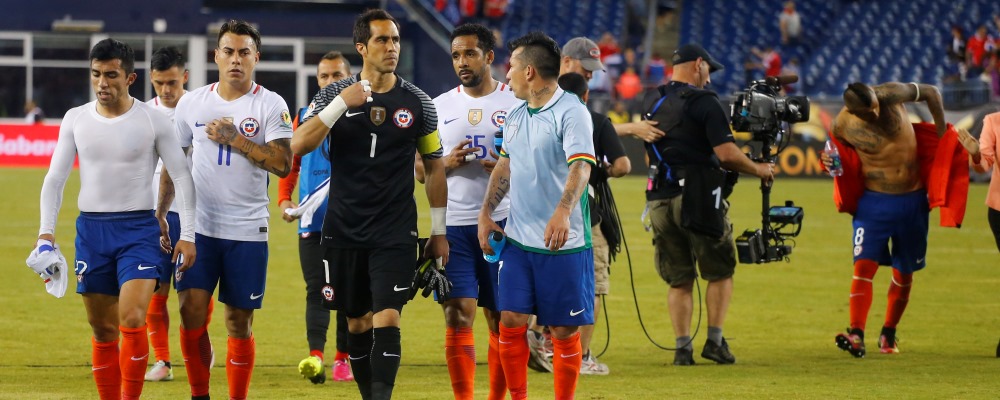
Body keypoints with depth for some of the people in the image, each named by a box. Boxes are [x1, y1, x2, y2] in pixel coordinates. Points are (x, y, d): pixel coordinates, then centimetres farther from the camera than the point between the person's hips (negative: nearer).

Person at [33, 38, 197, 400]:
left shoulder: (153, 121, -4)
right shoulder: (75, 119, 4)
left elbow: (182, 177, 1)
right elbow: (55, 178, 7)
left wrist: (187, 235, -4)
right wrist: (46, 233, -3)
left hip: (138, 230, -3)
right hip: (91, 229, 3)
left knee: (132, 322, -18)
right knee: (103, 331, 7)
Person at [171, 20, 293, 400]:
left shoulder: (270, 105, -2)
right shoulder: (192, 102, 6)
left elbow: (282, 163, -14)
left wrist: (234, 139, -16)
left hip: (248, 231, -2)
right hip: (198, 226, 2)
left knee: (239, 322, 3)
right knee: (191, 311, -8)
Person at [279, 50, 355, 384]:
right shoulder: (304, 116, 9)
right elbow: (290, 162, 14)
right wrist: (284, 199, 0)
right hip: (313, 220, 1)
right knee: (316, 290, -8)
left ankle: (344, 357, 17)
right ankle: (315, 357, -19)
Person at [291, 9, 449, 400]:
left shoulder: (417, 101, 2)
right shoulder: (334, 94, 1)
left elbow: (434, 167, 10)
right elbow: (298, 146, -11)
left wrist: (438, 231, 8)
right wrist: (340, 104, -20)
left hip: (396, 234, -1)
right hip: (344, 231, 1)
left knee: (386, 321, -14)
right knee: (357, 323, 9)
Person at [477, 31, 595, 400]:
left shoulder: (571, 111, -11)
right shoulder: (515, 116, 12)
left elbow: (581, 165, -23)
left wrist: (563, 211, -37)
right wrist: (486, 213, 14)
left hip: (563, 244, -6)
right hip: (518, 240, 6)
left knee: (565, 332, 1)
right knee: (511, 321, 0)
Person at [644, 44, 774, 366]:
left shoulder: (654, 106, 14)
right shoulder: (704, 103, -8)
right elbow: (726, 153, -15)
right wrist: (758, 170, 0)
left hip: (659, 201, 6)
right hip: (696, 197, -6)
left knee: (678, 279, 9)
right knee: (720, 272, 7)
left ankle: (683, 348, 3)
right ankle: (715, 340, 2)